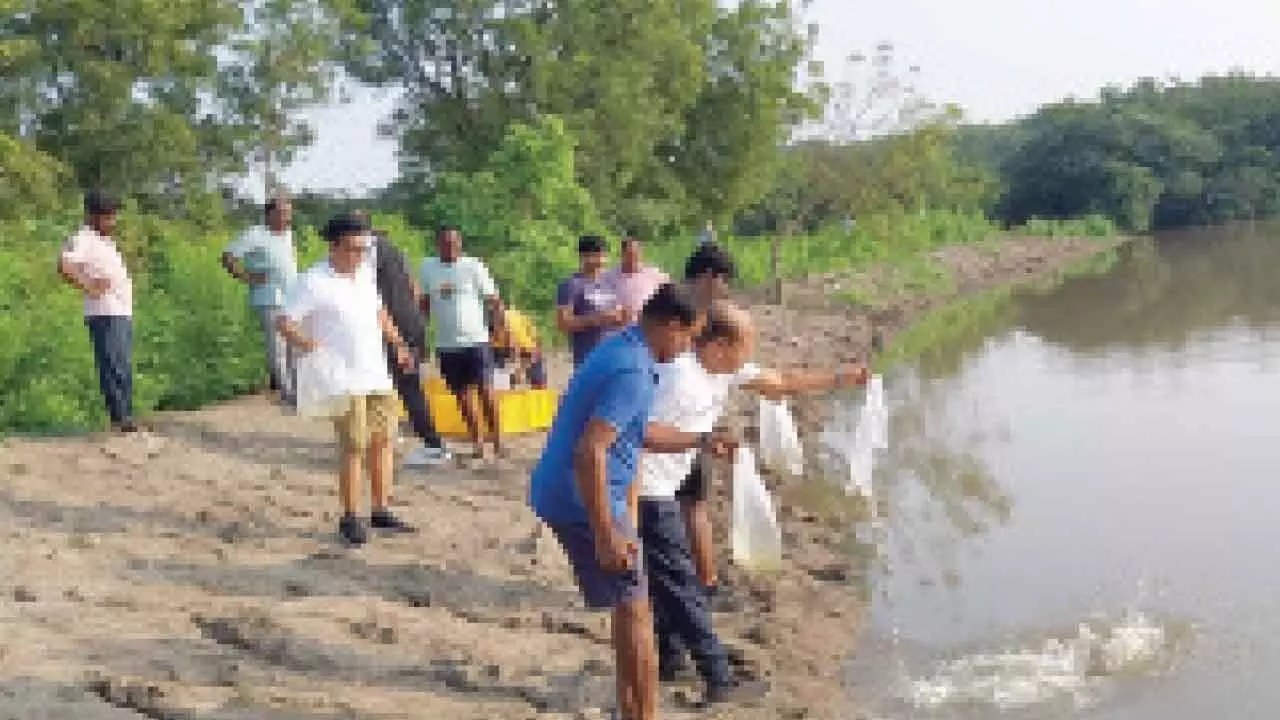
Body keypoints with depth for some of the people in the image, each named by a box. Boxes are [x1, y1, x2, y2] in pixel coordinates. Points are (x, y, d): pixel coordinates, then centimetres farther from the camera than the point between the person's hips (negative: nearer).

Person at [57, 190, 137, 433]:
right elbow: (64, 266, -24)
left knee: (124, 368, 13)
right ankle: (119, 420, -9)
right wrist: (89, 287, -19)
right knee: (113, 367, -10)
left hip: (123, 312, 10)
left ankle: (126, 417, 19)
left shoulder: (105, 240, 20)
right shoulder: (84, 239, -9)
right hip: (106, 314, -10)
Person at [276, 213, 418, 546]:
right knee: (353, 448, -7)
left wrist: (397, 343, 22)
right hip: (344, 380, -7)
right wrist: (308, 346, -28)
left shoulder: (365, 273, 12)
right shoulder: (314, 282, -11)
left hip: (378, 377, 7)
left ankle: (381, 511, 19)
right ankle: (349, 519, 4)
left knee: (382, 442, 9)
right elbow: (284, 321, -14)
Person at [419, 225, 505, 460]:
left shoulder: (474, 267, -3)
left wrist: (501, 325, -15)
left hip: (476, 340, -3)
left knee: (486, 390, -6)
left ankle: (497, 439, 4)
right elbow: (424, 304, 16)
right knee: (462, 395, 7)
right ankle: (477, 443, 16)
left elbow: (493, 301, -4)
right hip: (446, 344, 4)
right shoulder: (427, 268, 7)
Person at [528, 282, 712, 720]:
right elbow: (589, 452, -29)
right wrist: (606, 535, -26)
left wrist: (700, 442, 27)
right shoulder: (633, 372, -21)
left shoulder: (623, 350, 11)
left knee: (629, 606, 21)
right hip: (583, 502, -10)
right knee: (634, 610, 1)